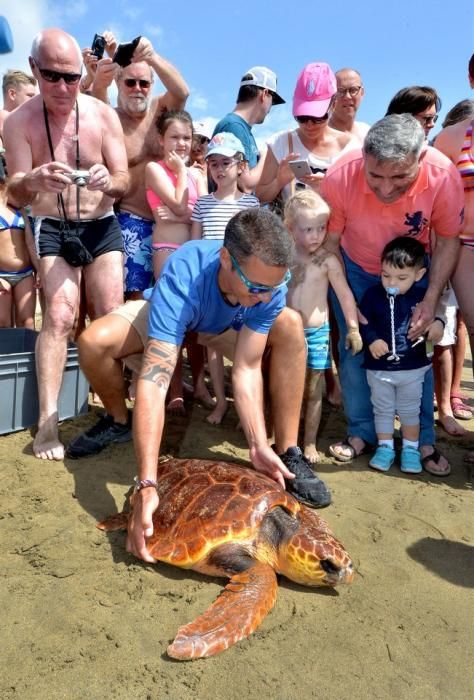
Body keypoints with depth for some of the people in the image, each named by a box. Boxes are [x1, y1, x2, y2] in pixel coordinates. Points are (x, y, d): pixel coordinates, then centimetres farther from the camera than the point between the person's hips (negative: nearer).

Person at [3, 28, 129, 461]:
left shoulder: (104, 115, -5)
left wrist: (108, 181, -29)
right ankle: (47, 422, -14)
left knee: (110, 318, -5)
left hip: (101, 226, 2)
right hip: (51, 229, -1)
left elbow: (125, 182, -4)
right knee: (59, 316, -15)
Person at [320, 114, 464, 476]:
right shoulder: (340, 177, -31)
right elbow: (330, 242, -16)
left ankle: (423, 440, 14)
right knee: (354, 350, -3)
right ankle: (362, 432, 14)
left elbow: (448, 240, -13)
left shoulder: (443, 175, -30)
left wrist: (431, 300, -19)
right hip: (355, 269, 0)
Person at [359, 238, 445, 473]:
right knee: (382, 409, 14)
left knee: (410, 411, 16)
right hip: (378, 367, 0)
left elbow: (433, 317, 5)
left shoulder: (421, 297, -8)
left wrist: (437, 324, -17)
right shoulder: (373, 294, -10)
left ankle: (410, 449, 31)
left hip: (413, 368, 0)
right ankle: (385, 447, 29)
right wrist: (372, 339, -23)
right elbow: (363, 322, -7)